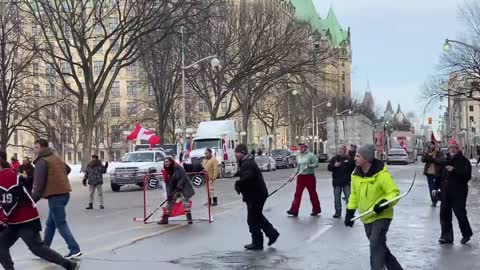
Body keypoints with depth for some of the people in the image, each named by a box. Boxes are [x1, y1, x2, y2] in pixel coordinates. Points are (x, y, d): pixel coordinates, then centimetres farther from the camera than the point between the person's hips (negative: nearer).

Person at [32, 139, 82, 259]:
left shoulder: (42, 161, -9)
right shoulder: (56, 158, 18)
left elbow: (39, 183, -16)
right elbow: (68, 169, 36)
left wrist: (32, 200, -15)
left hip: (55, 195, -9)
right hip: (64, 193, 9)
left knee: (61, 224, -6)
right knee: (50, 224, 17)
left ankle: (75, 250, -10)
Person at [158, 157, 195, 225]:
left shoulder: (178, 168, -17)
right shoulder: (166, 171, 3)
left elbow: (183, 177, -21)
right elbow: (168, 184, 2)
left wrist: (179, 186, -28)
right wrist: (169, 194, -7)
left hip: (183, 187, -6)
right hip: (173, 189, 6)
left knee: (185, 200, -13)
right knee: (170, 202, 5)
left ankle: (189, 218, -8)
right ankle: (165, 219, 11)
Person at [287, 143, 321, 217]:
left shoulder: (311, 155, -6)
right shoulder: (298, 157, 14)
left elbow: (316, 164, -12)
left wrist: (308, 166, -24)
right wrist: (293, 175, 10)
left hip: (309, 176, -6)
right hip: (301, 177, 6)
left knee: (312, 194, 3)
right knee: (297, 193, 0)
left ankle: (316, 210, 15)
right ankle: (294, 210, 0)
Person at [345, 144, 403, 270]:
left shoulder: (381, 174, -21)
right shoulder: (356, 174, 0)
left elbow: (394, 192, -19)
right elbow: (354, 195, 12)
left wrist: (385, 203, -35)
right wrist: (350, 212, 8)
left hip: (382, 216, -7)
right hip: (367, 217, 7)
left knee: (376, 245, -19)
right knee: (379, 246, 15)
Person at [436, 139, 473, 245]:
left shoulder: (464, 161, -6)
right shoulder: (446, 161, 12)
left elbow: (467, 175, -19)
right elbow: (440, 176, 19)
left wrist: (454, 170, -28)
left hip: (459, 193, -6)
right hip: (446, 193, 6)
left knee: (460, 214, -1)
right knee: (444, 214, 5)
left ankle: (466, 234, 22)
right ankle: (446, 236, 13)